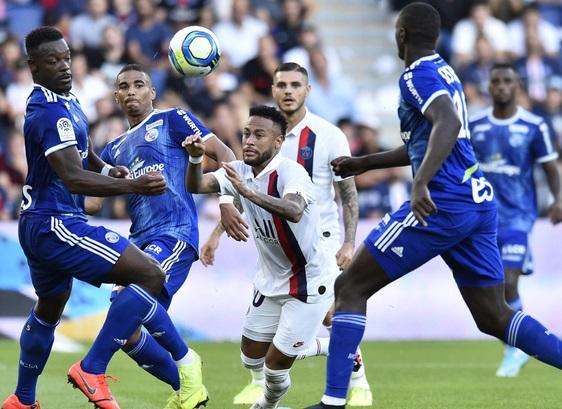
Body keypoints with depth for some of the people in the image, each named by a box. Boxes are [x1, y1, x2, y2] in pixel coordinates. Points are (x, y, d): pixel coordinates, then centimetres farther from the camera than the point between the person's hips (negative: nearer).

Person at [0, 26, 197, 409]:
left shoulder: (63, 101, 12)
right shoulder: (52, 113, -21)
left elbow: (81, 153, 29)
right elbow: (74, 179, -31)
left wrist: (106, 169, 7)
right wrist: (133, 186, -40)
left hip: (38, 225, 11)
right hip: (56, 224, -11)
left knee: (49, 309, 29)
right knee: (150, 275, -18)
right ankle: (92, 371, -16)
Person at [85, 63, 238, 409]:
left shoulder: (173, 120, 5)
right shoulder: (114, 150, 22)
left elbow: (223, 153, -3)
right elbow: (92, 201, 16)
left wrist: (229, 200, -18)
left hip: (175, 234, -7)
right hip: (140, 240, 7)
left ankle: (185, 361, -5)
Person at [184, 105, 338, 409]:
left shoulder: (290, 173, -26)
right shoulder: (240, 171, -4)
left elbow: (294, 212, -47)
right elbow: (196, 186, -15)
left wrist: (249, 192, -58)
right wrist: (195, 158, -35)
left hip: (309, 280, -8)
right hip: (271, 280, 8)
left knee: (275, 363, -7)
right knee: (251, 359, 12)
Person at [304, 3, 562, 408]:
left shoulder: (418, 75, -7)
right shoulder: (445, 72, 21)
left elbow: (449, 124, -27)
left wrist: (421, 183, -37)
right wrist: (364, 163, 39)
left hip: (441, 206, -9)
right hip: (480, 203, 9)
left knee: (351, 287, 0)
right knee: (494, 317, 11)